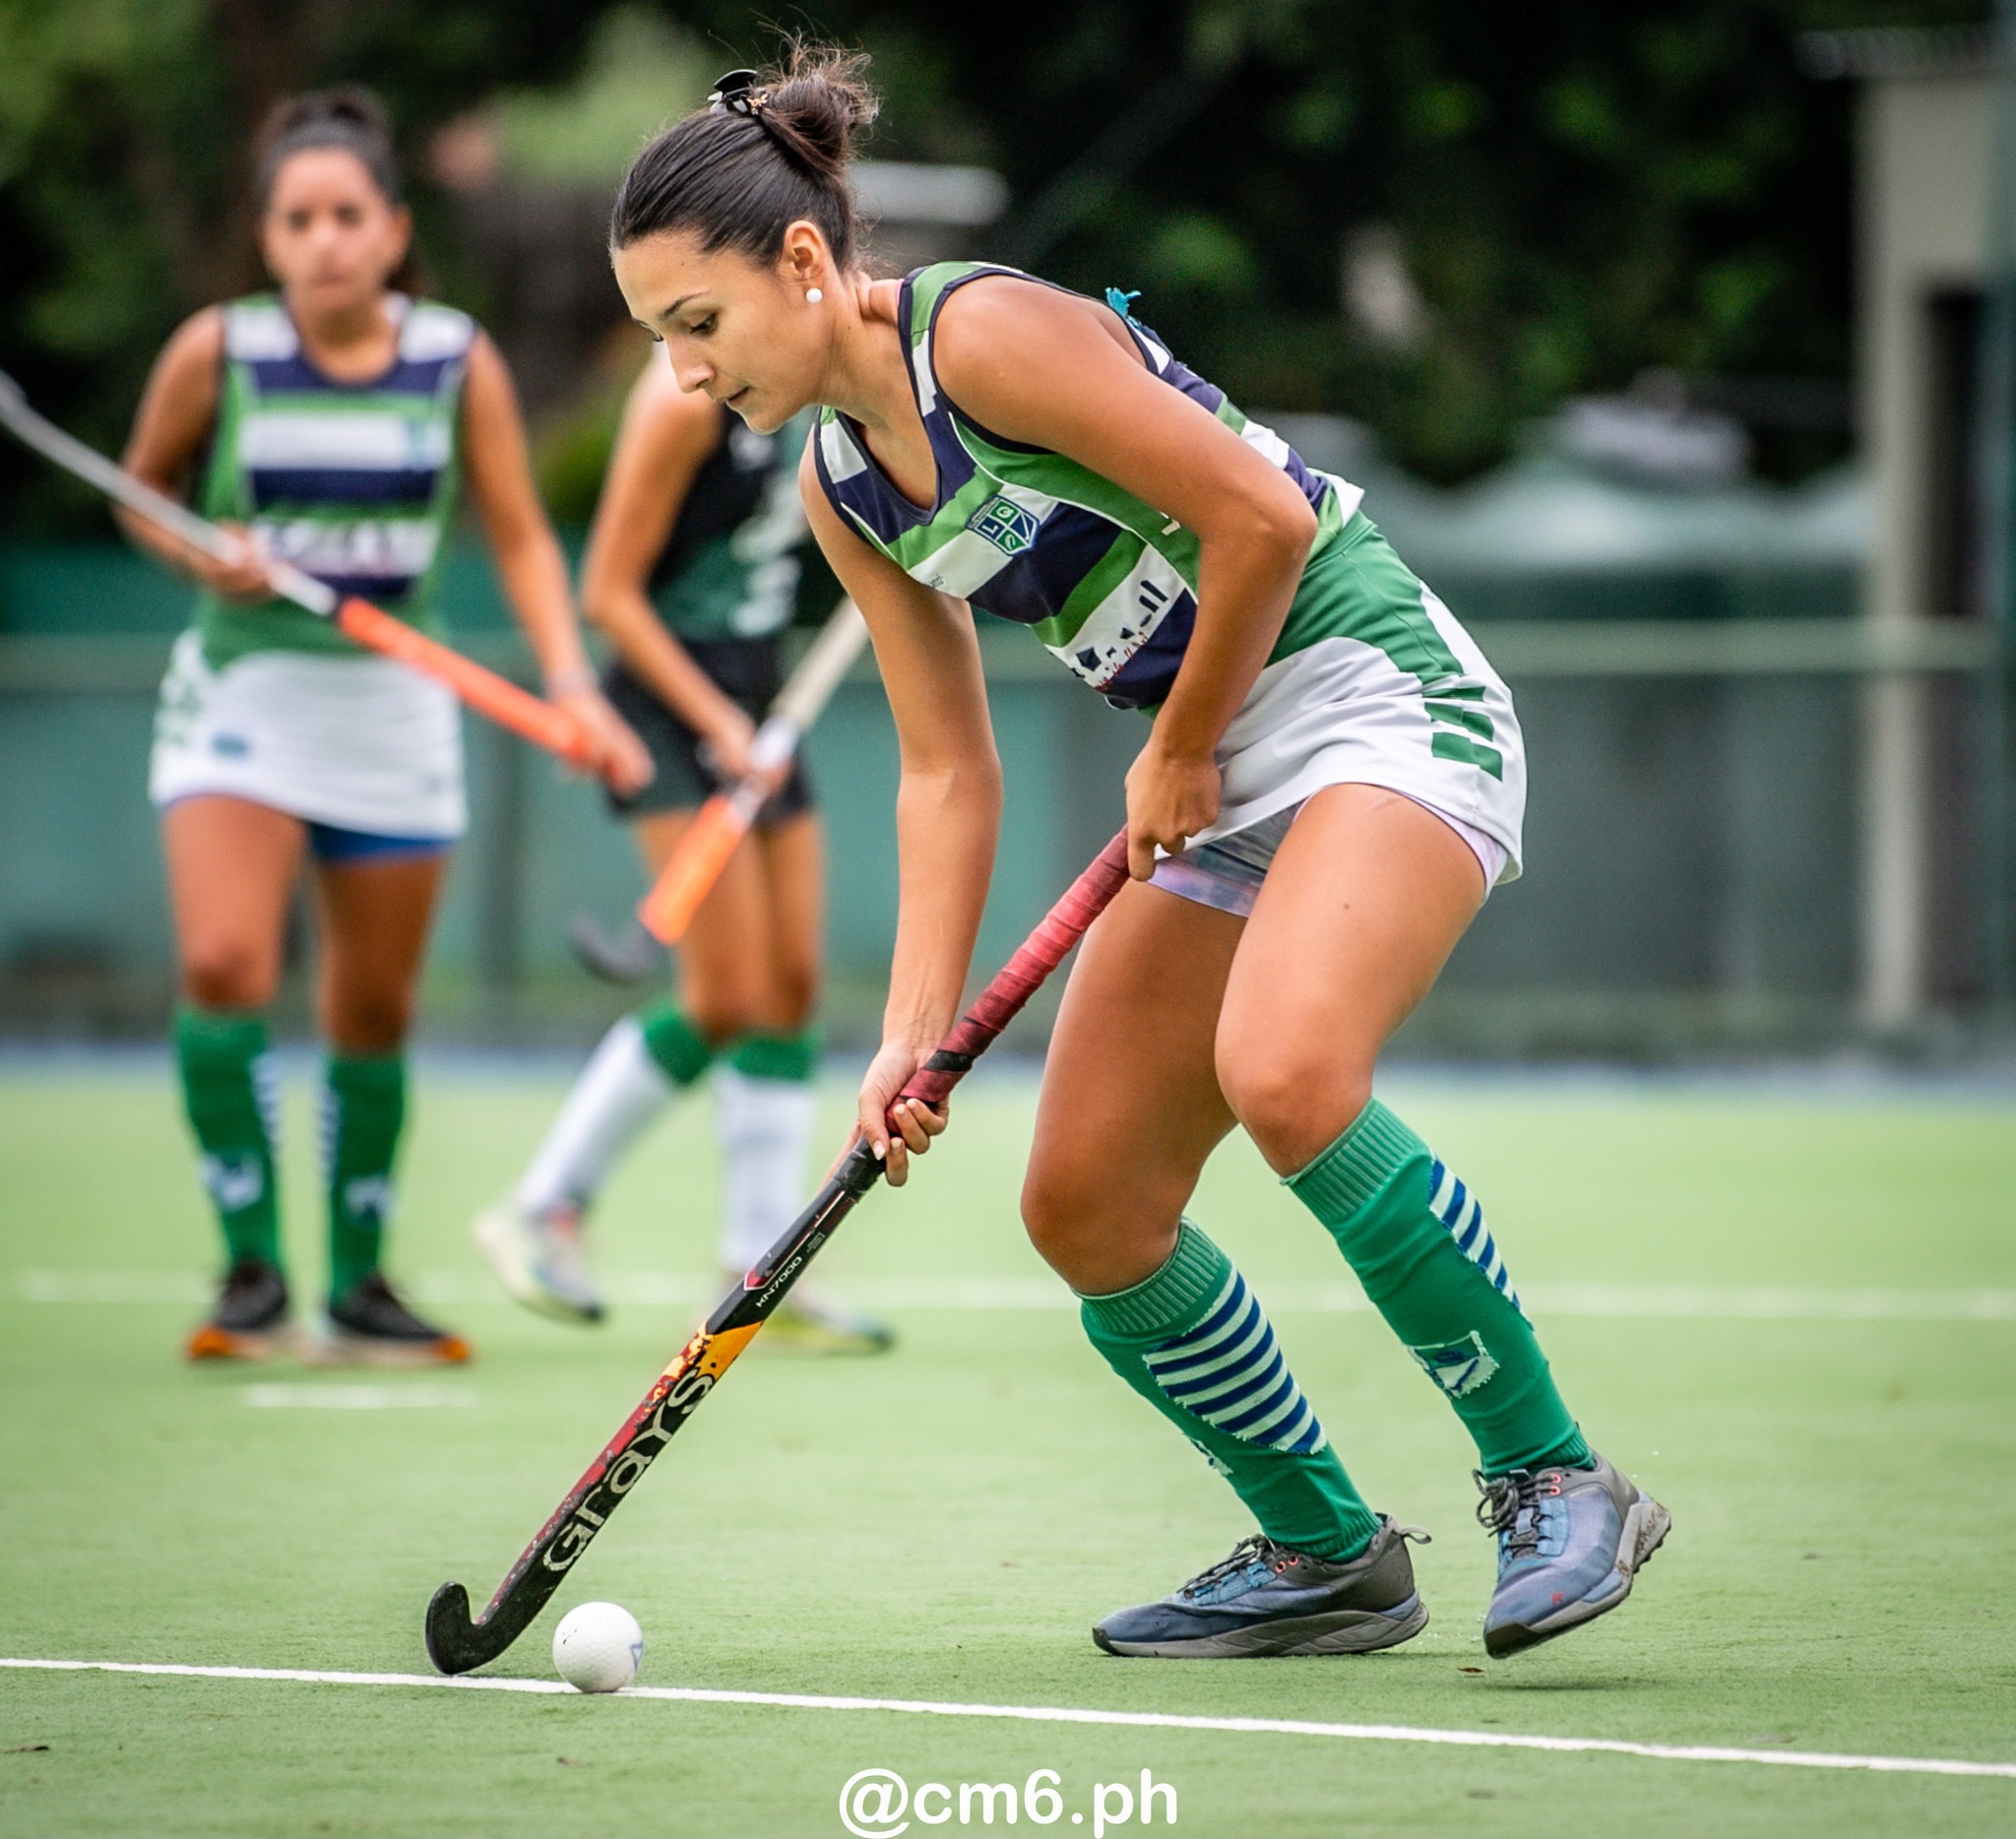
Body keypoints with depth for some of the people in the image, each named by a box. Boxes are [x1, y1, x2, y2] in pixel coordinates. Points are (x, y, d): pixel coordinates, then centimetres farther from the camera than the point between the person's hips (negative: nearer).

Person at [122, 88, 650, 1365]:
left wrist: (573, 685, -13)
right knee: (224, 968, -21)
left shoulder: (459, 361, -3)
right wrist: (203, 556, -12)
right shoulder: (218, 352, -7)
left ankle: (358, 1282, 23)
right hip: (244, 690, -2)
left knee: (375, 1012, 8)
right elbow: (143, 488, 8)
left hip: (393, 704, 2)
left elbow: (522, 538, 0)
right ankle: (253, 1269, -11)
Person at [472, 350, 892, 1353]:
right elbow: (608, 591, -16)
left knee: (792, 986, 3)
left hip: (754, 710, 8)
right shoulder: (687, 396, -18)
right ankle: (543, 1210, 3)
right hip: (673, 703, -8)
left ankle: (759, 1272, 7)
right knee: (726, 999, -12)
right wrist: (714, 723, -19)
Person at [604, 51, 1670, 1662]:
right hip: (1220, 780, 9)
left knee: (1285, 1075, -33)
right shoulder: (841, 489, 9)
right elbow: (949, 772, 11)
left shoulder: (986, 333, -17)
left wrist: (1181, 754, -7)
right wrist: (917, 1029, 1)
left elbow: (1263, 515, -19)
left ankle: (1555, 1484, -21)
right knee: (1086, 1211, 3)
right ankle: (1328, 1555, 19)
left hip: (1384, 697, -9)